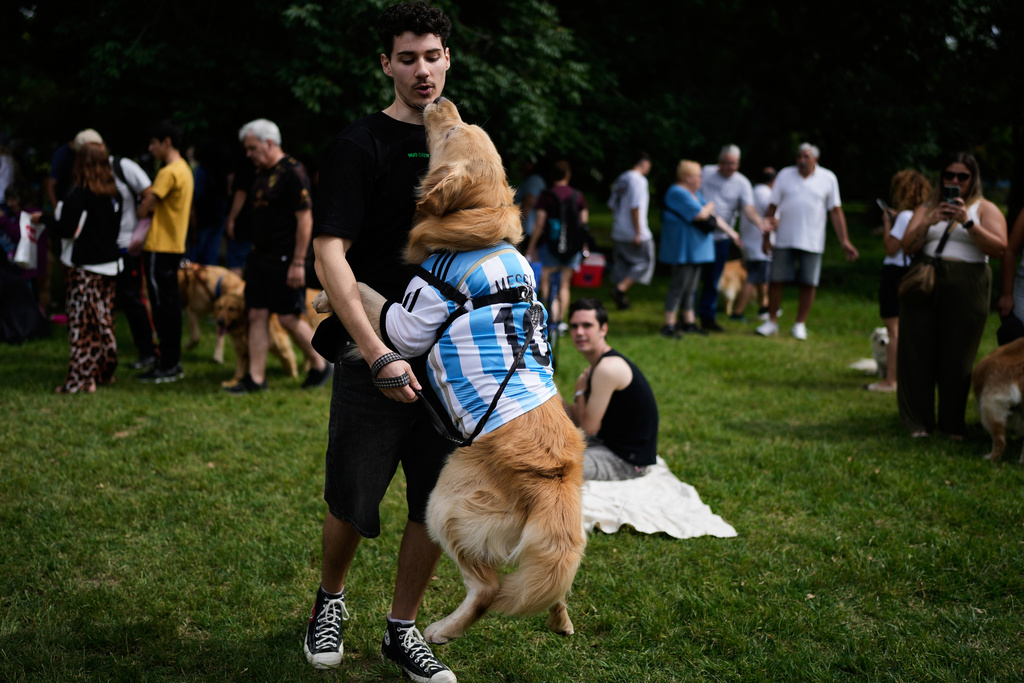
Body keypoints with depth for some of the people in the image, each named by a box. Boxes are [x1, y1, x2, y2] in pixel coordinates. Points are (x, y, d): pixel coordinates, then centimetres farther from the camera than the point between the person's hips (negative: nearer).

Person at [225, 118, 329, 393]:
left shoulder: (292, 172, -13)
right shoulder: (261, 174, 14)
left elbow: (305, 218, -18)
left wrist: (298, 263, -20)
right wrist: (254, 253, 17)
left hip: (285, 261, -9)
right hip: (260, 257, 9)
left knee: (289, 317, -4)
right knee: (257, 315, 5)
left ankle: (321, 365, 15)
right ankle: (256, 378, 9)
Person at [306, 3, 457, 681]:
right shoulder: (361, 145, -7)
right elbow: (329, 253, -15)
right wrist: (379, 355, -23)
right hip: (374, 353, -5)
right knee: (353, 500, 3)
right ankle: (330, 599, 32)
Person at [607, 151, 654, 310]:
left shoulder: (620, 179, 13)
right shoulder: (639, 180, -13)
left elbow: (612, 205, 16)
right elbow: (635, 207, -20)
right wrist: (638, 233, -19)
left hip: (619, 232, 8)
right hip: (634, 232, -8)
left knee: (622, 264, 13)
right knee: (644, 262, 1)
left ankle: (621, 298, 13)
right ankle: (620, 288, -11)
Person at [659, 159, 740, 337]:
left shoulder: (695, 194, 17)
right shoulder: (679, 194, -16)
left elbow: (712, 217, 21)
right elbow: (700, 215, -23)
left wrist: (730, 231, 18)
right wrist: (710, 206, -2)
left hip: (697, 249, 10)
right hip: (683, 249, -10)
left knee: (690, 288, 14)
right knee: (679, 286, -9)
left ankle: (689, 322, 20)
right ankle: (669, 325, -7)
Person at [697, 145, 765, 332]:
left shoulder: (742, 183, -4)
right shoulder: (706, 172, 0)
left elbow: (748, 208, -17)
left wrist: (759, 222, -36)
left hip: (721, 237, 1)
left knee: (713, 279, 8)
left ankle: (707, 317, 18)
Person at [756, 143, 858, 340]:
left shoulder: (828, 179, 3)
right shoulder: (784, 175, 5)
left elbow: (836, 212, 5)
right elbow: (772, 207, 8)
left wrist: (844, 241, 1)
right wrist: (766, 235, 4)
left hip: (812, 242, 0)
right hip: (784, 240, 1)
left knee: (809, 284, -1)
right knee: (776, 280, 0)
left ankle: (800, 324, 13)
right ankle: (772, 322, 13)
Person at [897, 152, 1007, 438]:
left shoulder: (985, 209, 9)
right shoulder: (927, 207, 17)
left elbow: (999, 248, -7)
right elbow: (907, 246, 5)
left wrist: (967, 222, -16)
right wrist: (928, 222, -11)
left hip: (966, 288, -2)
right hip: (923, 285, 2)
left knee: (957, 359, -2)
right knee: (919, 353, -1)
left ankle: (953, 425, 9)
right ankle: (918, 422, 6)